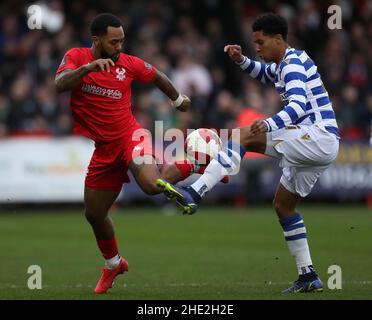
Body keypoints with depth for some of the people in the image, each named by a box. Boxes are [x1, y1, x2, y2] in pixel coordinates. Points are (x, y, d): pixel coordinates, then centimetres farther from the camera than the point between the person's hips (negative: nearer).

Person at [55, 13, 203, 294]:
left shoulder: (129, 63, -5)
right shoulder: (76, 57, -5)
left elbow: (157, 77, 15)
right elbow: (60, 84, -25)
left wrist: (179, 100, 28)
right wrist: (88, 67, -38)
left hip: (129, 135, -3)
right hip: (103, 148, 3)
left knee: (153, 184, -31)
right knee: (94, 213, 10)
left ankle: (193, 164, -2)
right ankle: (113, 264, 36)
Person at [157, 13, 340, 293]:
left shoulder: (293, 63, -12)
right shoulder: (285, 63, 18)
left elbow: (298, 106, -29)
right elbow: (264, 73, 42)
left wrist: (269, 125, -47)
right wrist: (241, 60, 20)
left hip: (318, 136, -11)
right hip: (317, 145, 11)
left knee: (242, 136, -20)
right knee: (283, 205, 17)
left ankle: (194, 195, -30)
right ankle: (309, 277, 18)